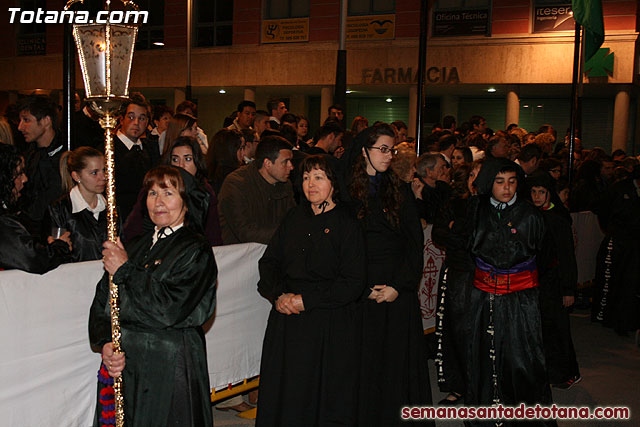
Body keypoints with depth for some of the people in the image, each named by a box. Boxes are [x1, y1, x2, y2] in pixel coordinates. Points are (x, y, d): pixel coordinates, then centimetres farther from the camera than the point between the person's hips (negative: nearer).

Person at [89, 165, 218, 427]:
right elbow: (101, 301, 9)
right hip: (122, 364, 5)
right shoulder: (137, 247, 12)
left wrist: (125, 270, -13)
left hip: (169, 370, -5)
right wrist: (105, 343, -9)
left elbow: (170, 309, -19)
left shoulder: (195, 251, -7)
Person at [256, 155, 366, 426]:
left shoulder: (347, 225, -6)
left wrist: (307, 300, -15)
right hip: (287, 317, 5)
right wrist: (279, 295, -9)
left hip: (329, 324, -4)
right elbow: (269, 260, 10)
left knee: (323, 396, 3)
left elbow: (353, 283, -11)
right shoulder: (294, 218, 9)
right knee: (286, 394, 10)